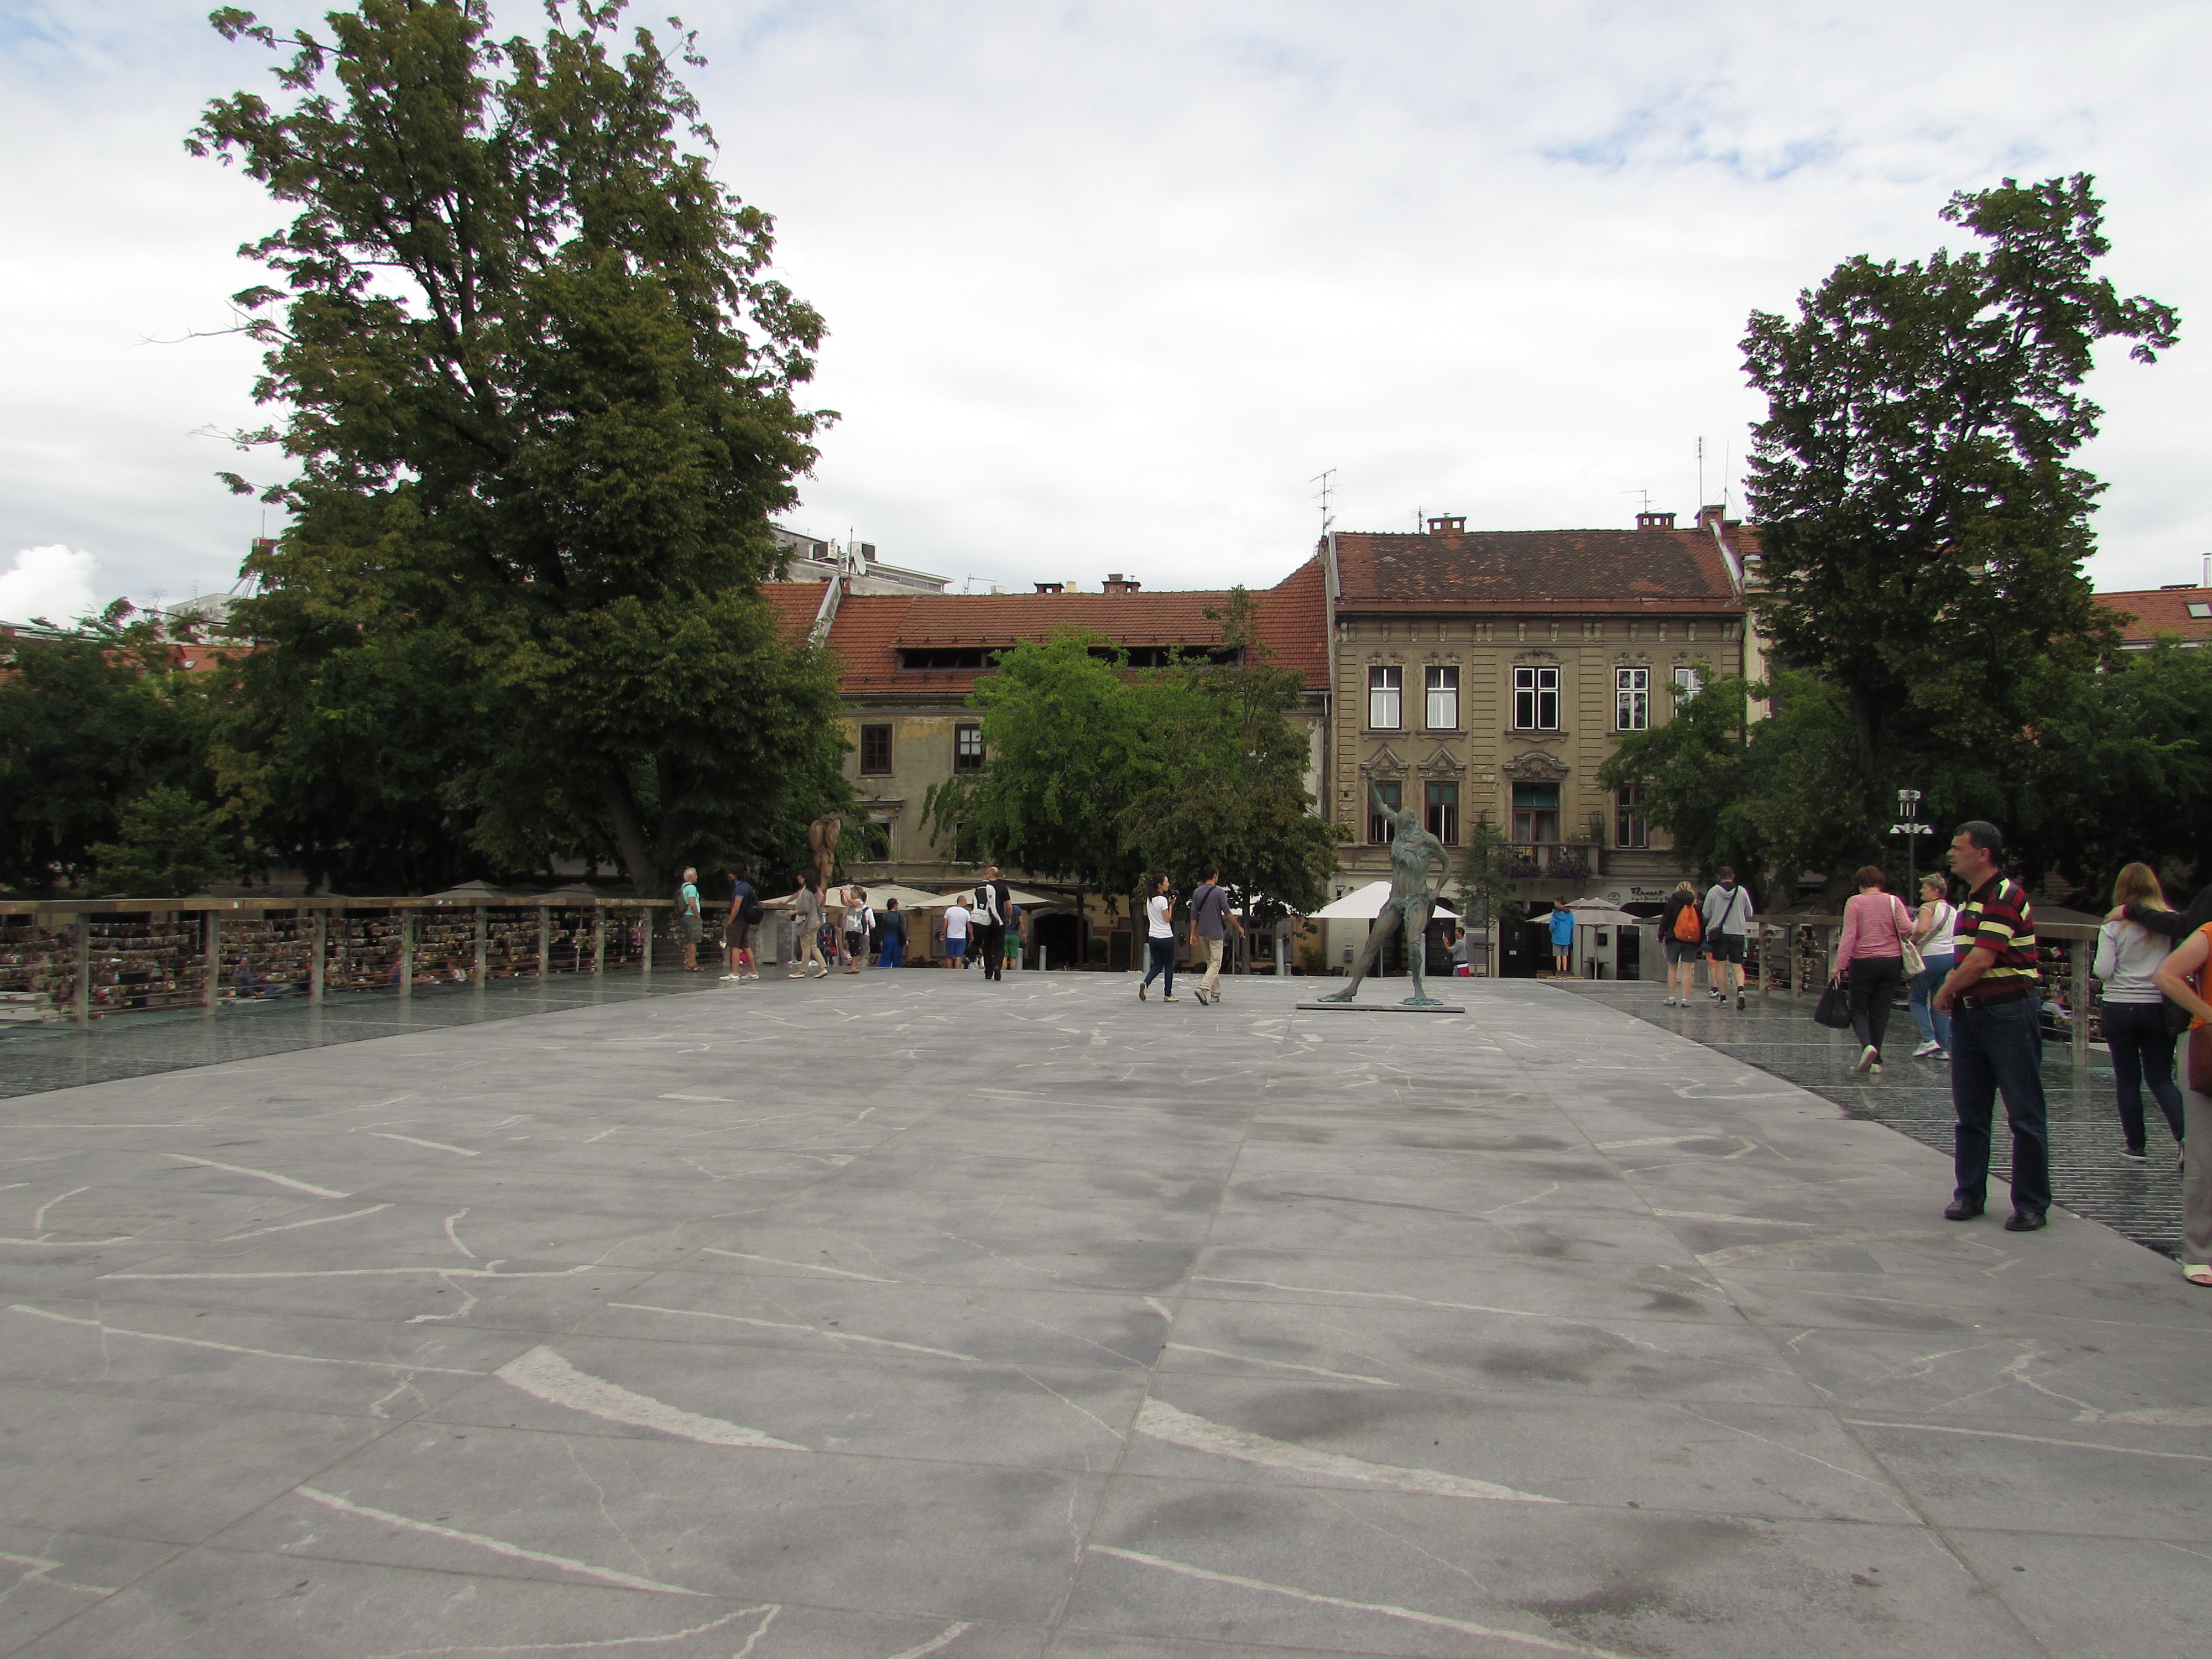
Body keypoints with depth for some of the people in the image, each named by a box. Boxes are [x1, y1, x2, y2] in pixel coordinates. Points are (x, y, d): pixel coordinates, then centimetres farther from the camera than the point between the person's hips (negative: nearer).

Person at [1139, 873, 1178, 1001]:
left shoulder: (1149, 900, 9)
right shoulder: (1162, 900, -14)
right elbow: (1168, 919, -13)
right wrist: (1171, 906, -3)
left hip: (1152, 937, 6)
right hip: (1166, 937, -6)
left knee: (1157, 965, 12)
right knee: (1169, 966, 6)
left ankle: (1145, 983, -13)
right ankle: (1168, 994, 9)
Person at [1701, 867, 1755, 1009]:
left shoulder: (1713, 891, -3)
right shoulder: (1742, 891, 0)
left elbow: (1706, 914, 0)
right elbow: (1750, 914, 9)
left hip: (1718, 932, -1)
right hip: (1738, 933, 1)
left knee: (1721, 966, 5)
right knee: (1737, 965, 7)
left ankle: (1723, 997, 5)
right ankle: (1740, 989, -17)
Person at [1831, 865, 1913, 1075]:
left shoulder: (1855, 902, -4)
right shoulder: (1893, 901, 3)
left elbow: (1849, 936, -9)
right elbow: (1907, 929, -8)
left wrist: (1839, 966, -9)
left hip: (1864, 962, -3)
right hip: (1892, 961, 3)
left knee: (1858, 1009, 8)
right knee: (1881, 1011, 10)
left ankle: (1867, 1045, -18)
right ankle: (1875, 1061, 11)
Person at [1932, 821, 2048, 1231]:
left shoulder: (2006, 896, -15)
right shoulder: (1973, 898, 15)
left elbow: (1981, 960, -20)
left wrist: (1944, 992, -6)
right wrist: (1953, 993, 4)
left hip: (2008, 1013, -9)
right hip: (1969, 1013, 9)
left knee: (2025, 1115, 1)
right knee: (1970, 1111, 12)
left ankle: (2031, 1204, 7)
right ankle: (1969, 1194, 21)